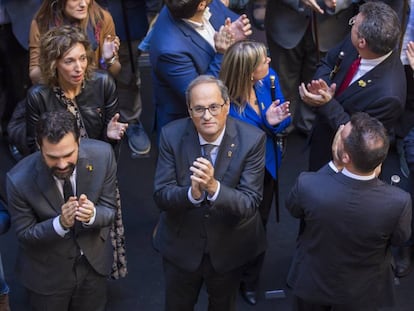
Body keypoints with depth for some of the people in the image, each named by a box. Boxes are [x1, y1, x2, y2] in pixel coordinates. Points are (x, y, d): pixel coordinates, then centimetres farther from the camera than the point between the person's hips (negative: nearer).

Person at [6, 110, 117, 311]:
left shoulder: (102, 154, -22)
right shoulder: (19, 180, -28)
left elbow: (109, 211, -11)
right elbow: (24, 235, -15)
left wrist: (92, 215, -35)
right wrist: (60, 223, -34)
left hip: (94, 263, 3)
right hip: (46, 272, -2)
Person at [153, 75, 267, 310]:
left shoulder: (252, 139, -22)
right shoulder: (172, 135, -17)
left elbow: (250, 204, -24)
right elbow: (161, 196, -17)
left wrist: (214, 187, -43)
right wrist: (192, 193, -39)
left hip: (229, 248, 0)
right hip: (181, 246, 1)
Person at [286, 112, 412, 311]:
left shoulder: (308, 185, -36)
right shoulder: (399, 202, -35)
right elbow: (399, 239, -11)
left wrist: (334, 164, -16)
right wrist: (375, 178, -10)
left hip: (312, 282, 0)